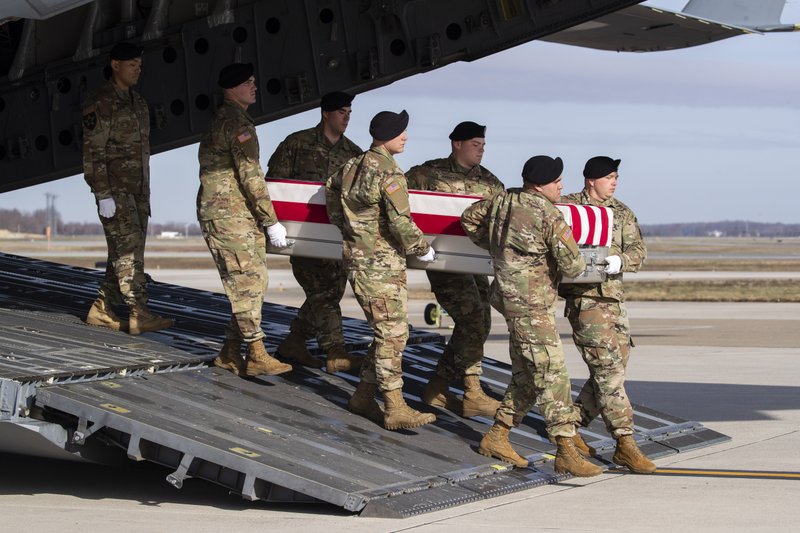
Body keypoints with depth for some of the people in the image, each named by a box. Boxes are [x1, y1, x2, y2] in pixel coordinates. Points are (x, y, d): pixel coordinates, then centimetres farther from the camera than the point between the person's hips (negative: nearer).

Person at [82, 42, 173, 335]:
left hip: (137, 190, 8)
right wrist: (104, 195, -20)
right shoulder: (100, 104, -10)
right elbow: (93, 152, -15)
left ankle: (101, 311, 14)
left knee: (124, 252, 8)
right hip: (114, 189, -8)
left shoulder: (137, 102, 16)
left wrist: (145, 193, 20)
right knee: (129, 247, -14)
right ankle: (139, 315, -16)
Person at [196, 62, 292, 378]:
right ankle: (257, 356, -6)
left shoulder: (222, 120, 19)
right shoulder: (237, 122, -13)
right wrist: (272, 222, -14)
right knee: (249, 283, -8)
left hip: (238, 216, 10)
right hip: (230, 217, -10)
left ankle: (230, 353, 14)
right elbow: (251, 176, -17)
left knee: (253, 282, 11)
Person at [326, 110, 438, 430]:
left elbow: (331, 189, 28)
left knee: (387, 332, 15)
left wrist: (345, 227, 35)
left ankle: (363, 397, 18)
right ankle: (395, 409, -5)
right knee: (393, 334, -6)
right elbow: (401, 224, -19)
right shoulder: (390, 174, -17)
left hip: (357, 257, 9)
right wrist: (423, 250, -3)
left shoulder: (352, 166, 10)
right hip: (381, 265, -9)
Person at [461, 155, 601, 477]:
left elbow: (469, 217, 23)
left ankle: (496, 437, 20)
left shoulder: (502, 200, 7)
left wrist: (493, 246, 27)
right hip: (532, 305, -9)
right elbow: (571, 264, -15)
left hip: (512, 297, 9)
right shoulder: (549, 216, -16)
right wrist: (580, 267, 8)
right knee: (551, 374, -10)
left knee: (525, 375, 16)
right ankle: (566, 451, -14)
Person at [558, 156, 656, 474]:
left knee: (614, 368, 9)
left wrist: (620, 261, -17)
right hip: (584, 297, -7)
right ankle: (624, 443, -13)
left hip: (613, 297, 7)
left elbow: (638, 251, 5)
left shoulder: (622, 213, 14)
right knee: (607, 368, -12)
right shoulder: (567, 206, -1)